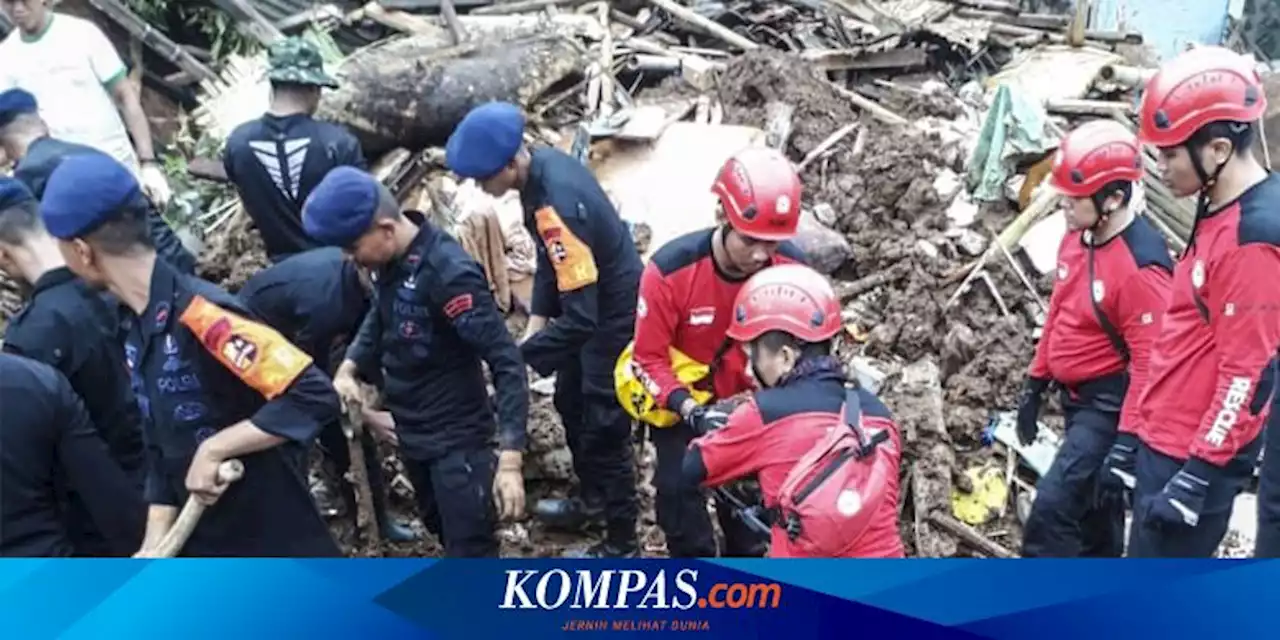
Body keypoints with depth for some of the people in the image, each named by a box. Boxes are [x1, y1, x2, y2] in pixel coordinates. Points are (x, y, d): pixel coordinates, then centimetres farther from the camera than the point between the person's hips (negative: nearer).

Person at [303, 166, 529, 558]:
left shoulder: (448, 273, -28)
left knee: (470, 552, -2)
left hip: (457, 437, -8)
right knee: (444, 531, 26)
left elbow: (506, 362, -28)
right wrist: (349, 367, 0)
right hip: (411, 431, 9)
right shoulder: (389, 262, -4)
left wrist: (510, 458, -33)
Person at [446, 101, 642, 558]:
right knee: (571, 403, 24)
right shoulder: (543, 164, -7)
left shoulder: (558, 207, -36)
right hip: (596, 303, 10)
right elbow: (549, 258, 6)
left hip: (615, 314, -10)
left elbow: (581, 319, -34)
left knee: (603, 427, 3)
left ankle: (621, 544, 21)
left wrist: (519, 356, -25)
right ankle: (592, 499, 46)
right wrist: (535, 321, 0)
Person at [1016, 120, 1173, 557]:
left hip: (1110, 405, -9)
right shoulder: (1077, 236, 1)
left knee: (1053, 507, -12)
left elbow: (1149, 361, -23)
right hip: (1077, 398, 9)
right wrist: (1035, 383, 16)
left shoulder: (1141, 266, -25)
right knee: (1092, 506, 21)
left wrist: (1128, 440, -22)